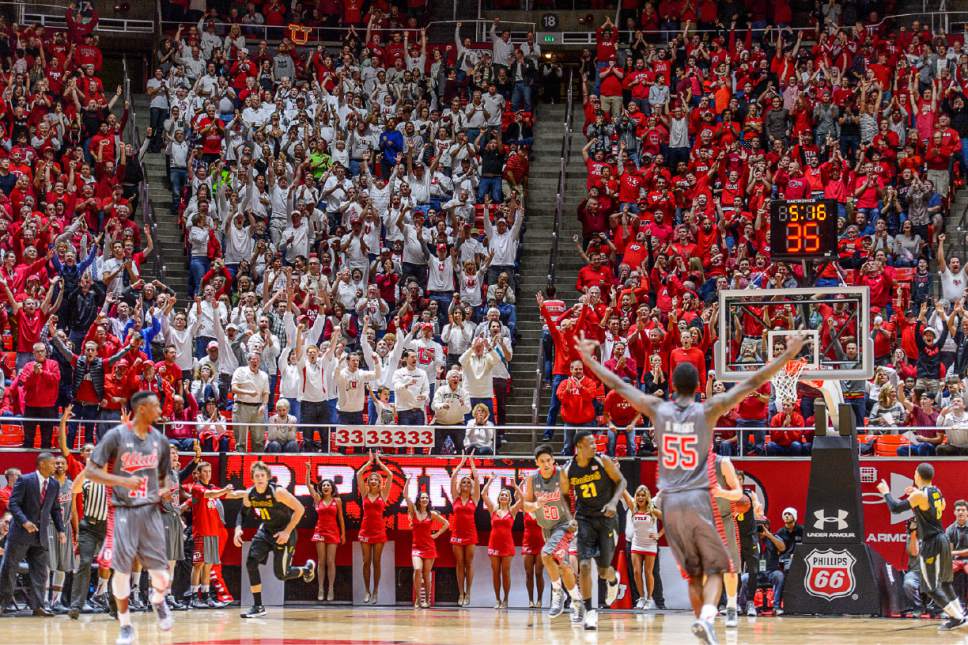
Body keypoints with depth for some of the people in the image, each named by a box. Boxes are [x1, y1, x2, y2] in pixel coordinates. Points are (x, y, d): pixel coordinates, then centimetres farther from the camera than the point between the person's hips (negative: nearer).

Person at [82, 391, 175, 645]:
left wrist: (164, 489, -1)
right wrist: (123, 481, -21)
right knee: (122, 571, -4)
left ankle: (158, 601, 32)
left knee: (160, 574, -2)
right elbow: (91, 471, -9)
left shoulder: (159, 440, 9)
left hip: (150, 510, 4)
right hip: (124, 511, -4)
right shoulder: (116, 435, -7)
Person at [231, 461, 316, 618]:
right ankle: (258, 607, -7)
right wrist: (238, 529, -7)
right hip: (265, 531, 5)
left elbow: (300, 509, -21)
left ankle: (307, 569, 31)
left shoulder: (277, 492, -26)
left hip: (283, 533, -5)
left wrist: (287, 531, -22)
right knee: (251, 562, -13)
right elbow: (242, 512, 11)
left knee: (281, 574, -4)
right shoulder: (249, 494, -9)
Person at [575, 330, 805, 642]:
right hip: (698, 500, -3)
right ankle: (706, 618, -24)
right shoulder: (708, 411, -4)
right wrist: (788, 355, -3)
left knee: (694, 572, 16)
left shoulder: (658, 410, 3)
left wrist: (588, 358, 24)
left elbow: (617, 385, 12)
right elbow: (752, 383, -6)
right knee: (715, 569, 0)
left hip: (670, 502, 3)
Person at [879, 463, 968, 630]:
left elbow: (895, 508, -15)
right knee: (945, 581, 22)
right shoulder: (936, 491, 6)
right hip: (942, 539, 8)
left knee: (931, 587, -2)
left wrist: (886, 493, 1)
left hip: (930, 544, -8)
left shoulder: (919, 495, -17)